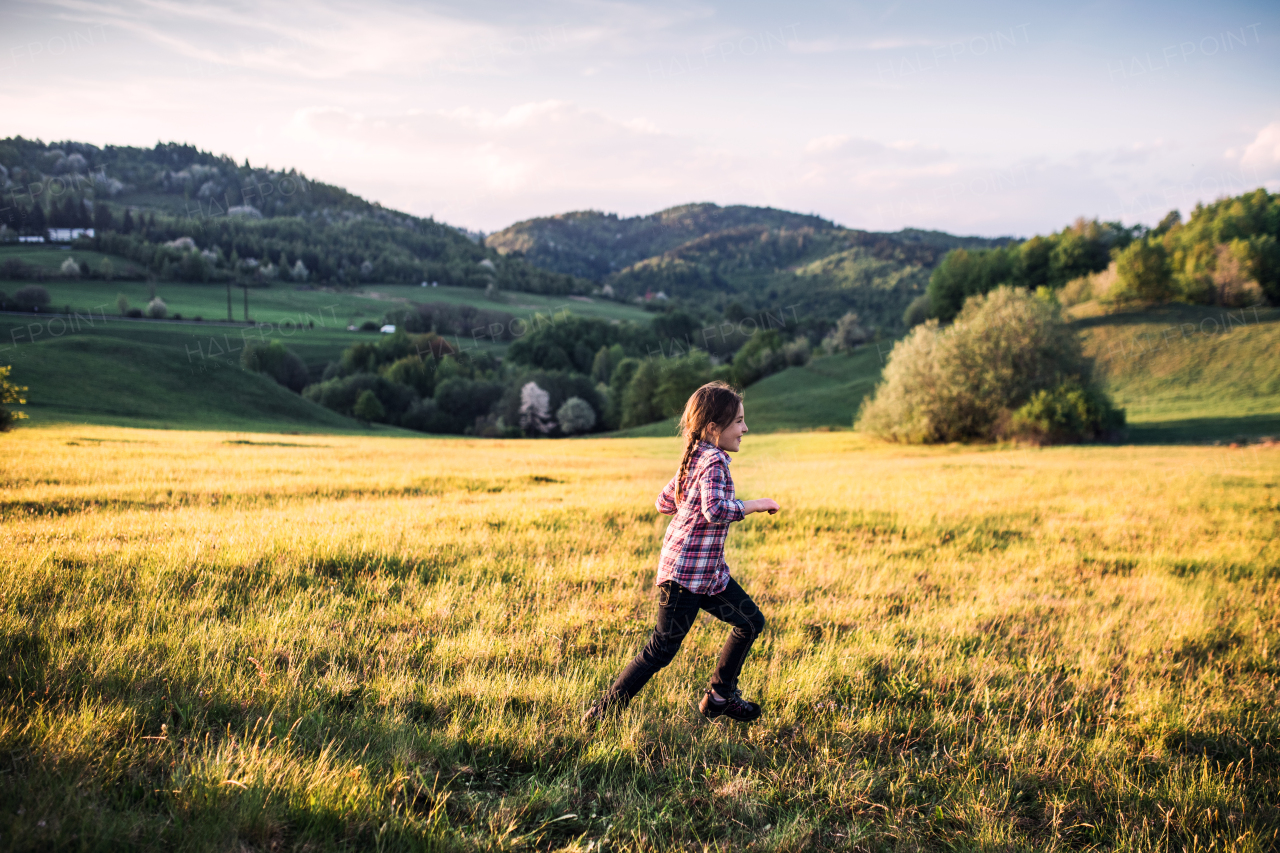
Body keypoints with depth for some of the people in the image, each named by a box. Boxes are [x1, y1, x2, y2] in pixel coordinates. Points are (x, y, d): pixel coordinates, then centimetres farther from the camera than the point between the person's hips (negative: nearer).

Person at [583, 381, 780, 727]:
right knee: (663, 648, -4)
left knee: (751, 621, 13)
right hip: (685, 572, -10)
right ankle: (604, 712, 7)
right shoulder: (713, 462, -18)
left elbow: (664, 502, 17)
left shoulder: (696, 458, 10)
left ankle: (719, 696, 25)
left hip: (710, 571, 10)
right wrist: (755, 505, -22)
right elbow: (716, 510, -34)